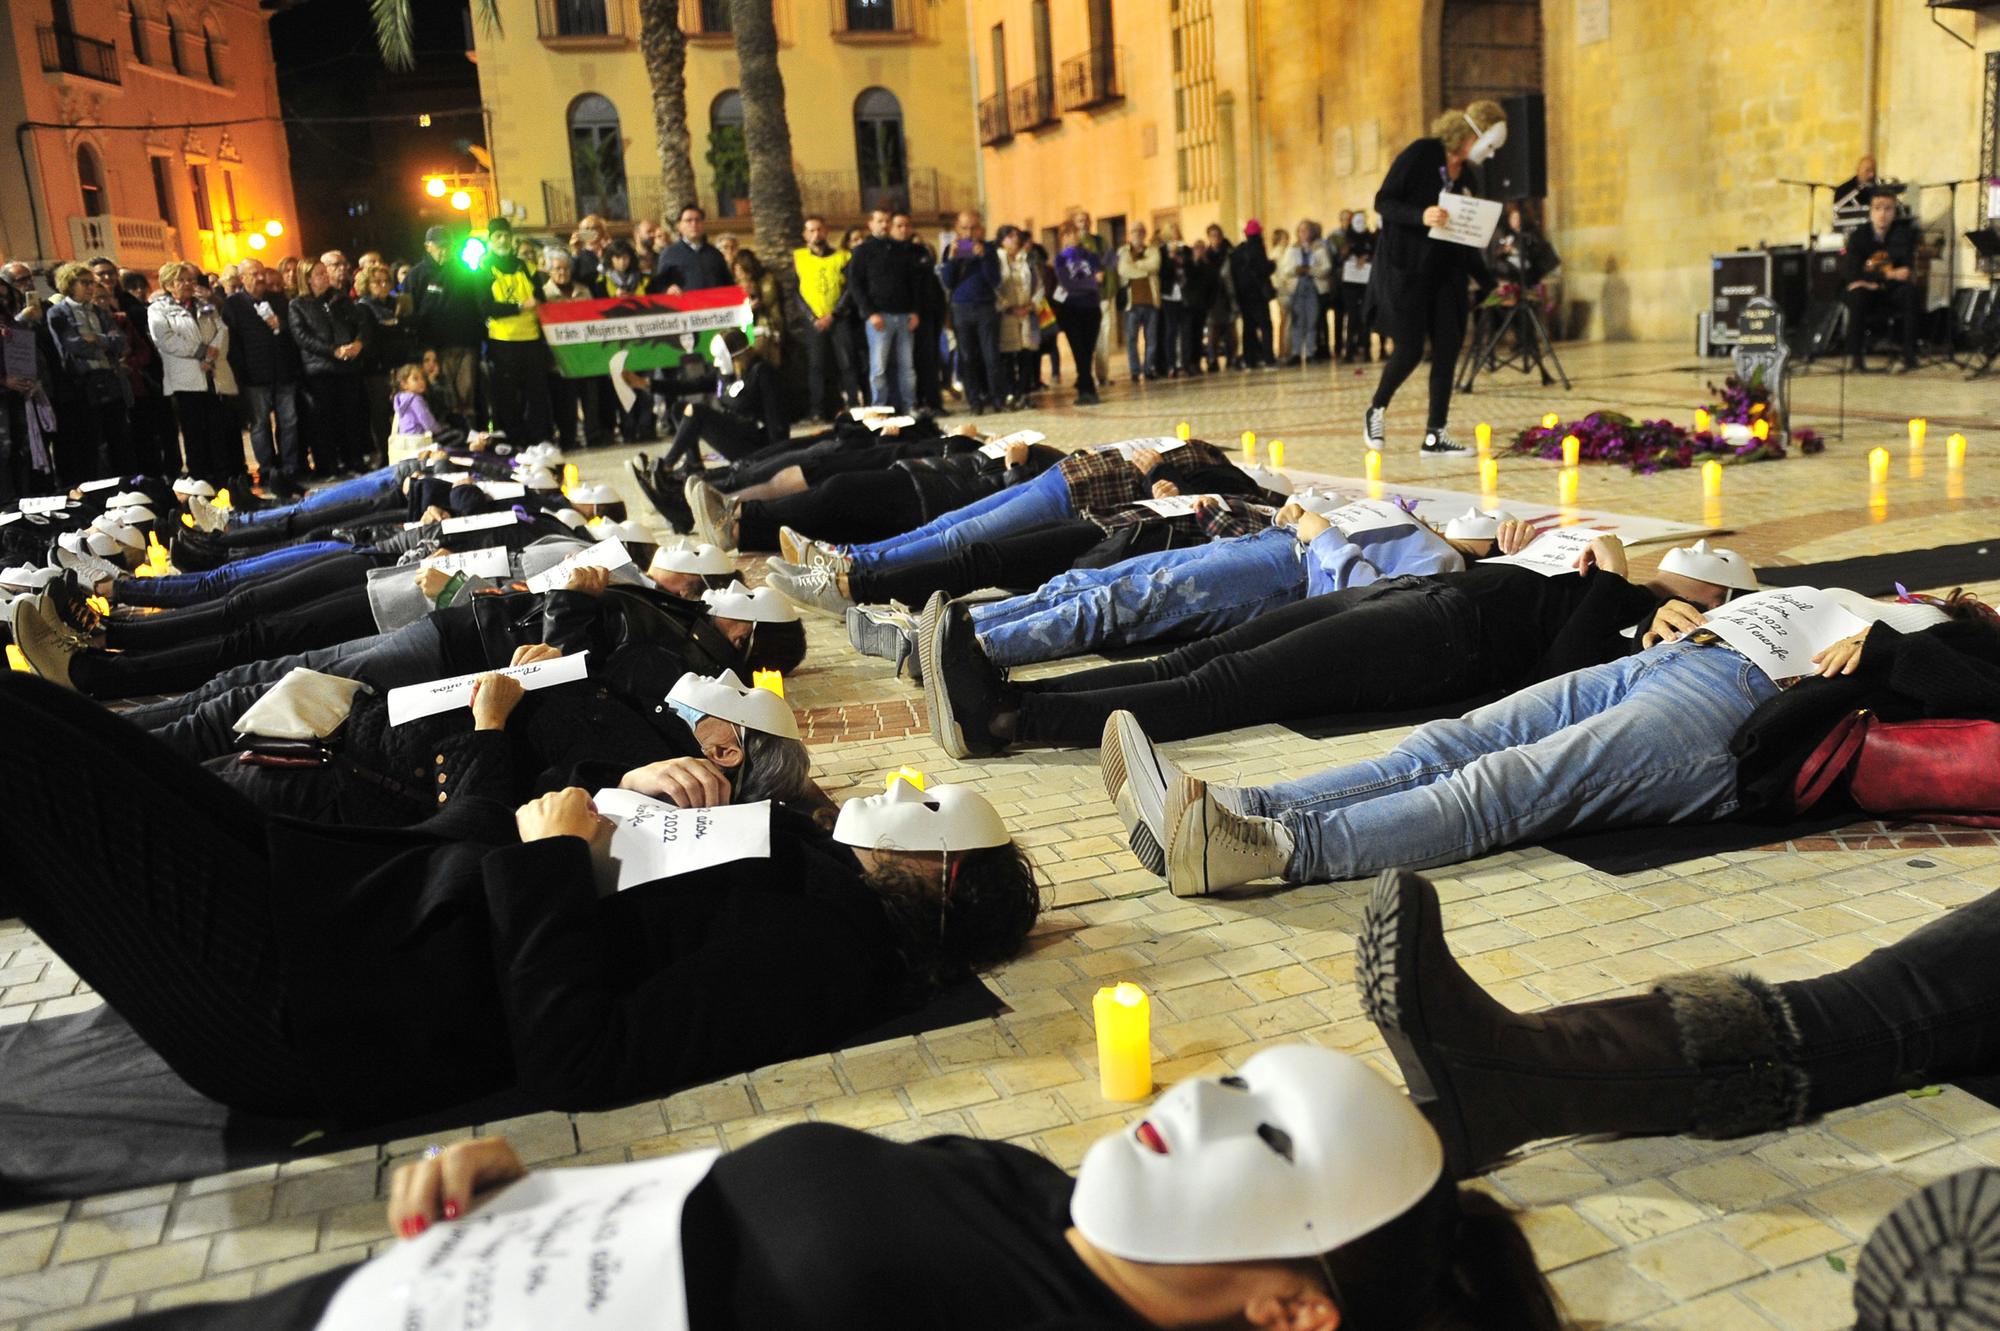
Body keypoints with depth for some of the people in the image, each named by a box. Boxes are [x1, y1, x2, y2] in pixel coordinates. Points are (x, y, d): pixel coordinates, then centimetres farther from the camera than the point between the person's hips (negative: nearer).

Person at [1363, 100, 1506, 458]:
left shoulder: (1465, 177, 12)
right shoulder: (1420, 154, -8)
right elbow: (1383, 202, -13)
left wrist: (1489, 282, 15)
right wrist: (1421, 216, -29)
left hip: (1446, 272, 7)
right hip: (1405, 268, -7)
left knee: (1447, 349, -1)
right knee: (1410, 349, -6)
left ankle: (1436, 435, 4)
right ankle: (1376, 410, 21)